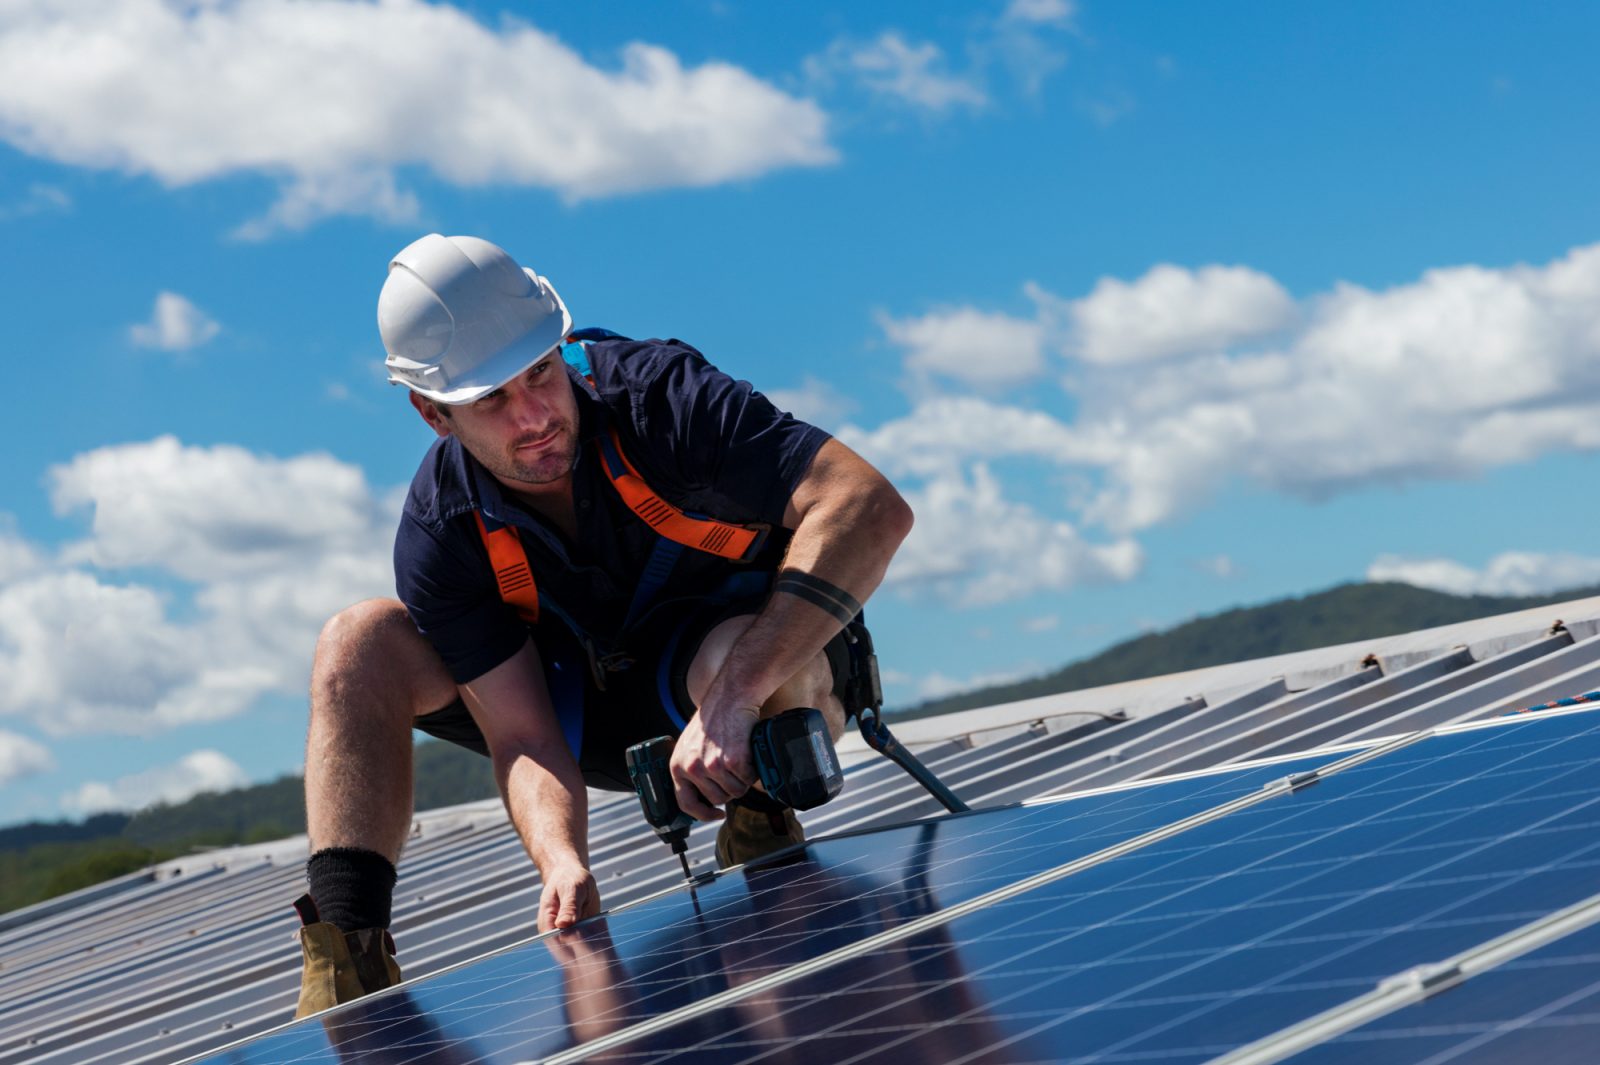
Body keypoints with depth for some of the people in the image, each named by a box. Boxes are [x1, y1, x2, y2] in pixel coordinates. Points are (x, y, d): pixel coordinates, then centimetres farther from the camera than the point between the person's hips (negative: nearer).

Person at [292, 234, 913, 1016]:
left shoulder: (656, 395, -30)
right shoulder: (439, 534, -20)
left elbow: (873, 509, -41)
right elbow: (522, 737, -21)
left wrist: (732, 698, -48)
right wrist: (562, 859, -44)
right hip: (597, 711, 4)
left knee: (732, 658, -42)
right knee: (358, 648, -15)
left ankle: (761, 842, -13)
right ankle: (347, 974, -21)